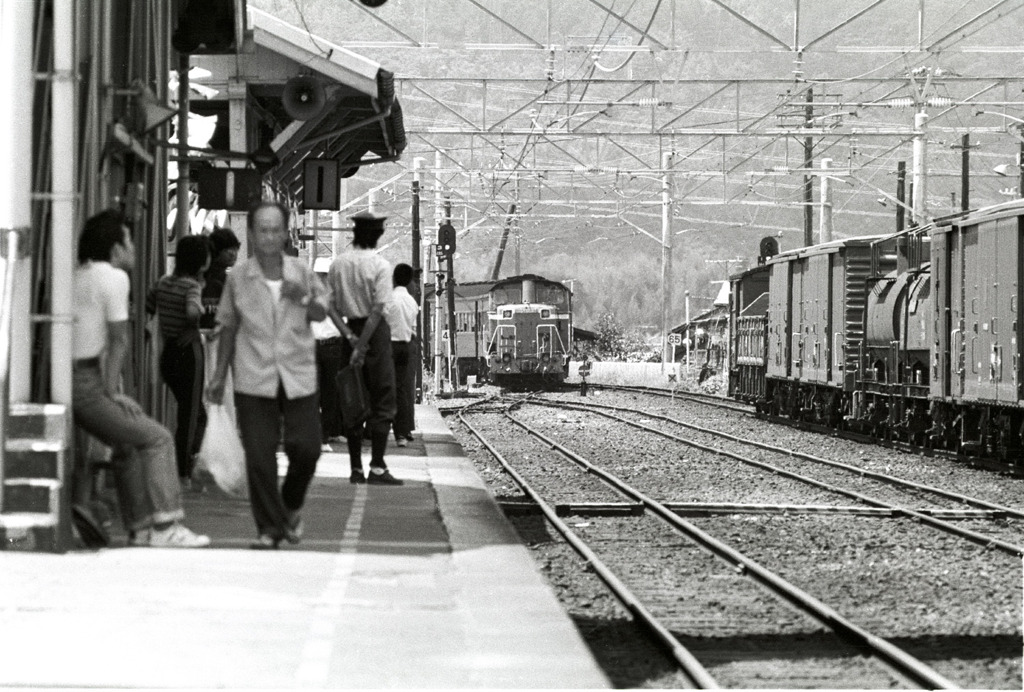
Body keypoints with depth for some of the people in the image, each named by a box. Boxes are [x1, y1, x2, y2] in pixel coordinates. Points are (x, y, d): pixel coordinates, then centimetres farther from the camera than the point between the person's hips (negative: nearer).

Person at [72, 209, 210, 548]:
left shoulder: (77, 275, 18)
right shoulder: (114, 278, -9)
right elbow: (119, 341, -8)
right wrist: (111, 392, -1)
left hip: (62, 377, 9)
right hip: (84, 383, -9)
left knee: (127, 443, 21)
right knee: (156, 438, -4)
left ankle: (140, 528, 23)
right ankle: (164, 526, -10)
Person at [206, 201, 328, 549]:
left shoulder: (301, 273, 4)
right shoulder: (238, 277, 2)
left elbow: (320, 314, 12)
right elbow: (228, 328, 11)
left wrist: (304, 298, -11)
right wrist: (219, 375, 11)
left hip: (298, 376, 1)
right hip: (254, 379, -1)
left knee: (306, 448, -3)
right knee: (259, 457, -4)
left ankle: (291, 506, 25)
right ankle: (269, 527, 7)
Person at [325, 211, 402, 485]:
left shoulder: (337, 264, 4)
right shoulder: (380, 265, -10)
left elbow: (330, 306, -1)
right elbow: (378, 310, -17)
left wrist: (350, 337, -6)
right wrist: (361, 346, -16)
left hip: (350, 330, 5)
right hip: (374, 331, -5)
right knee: (382, 400, 1)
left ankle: (356, 468, 10)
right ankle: (377, 467, -5)